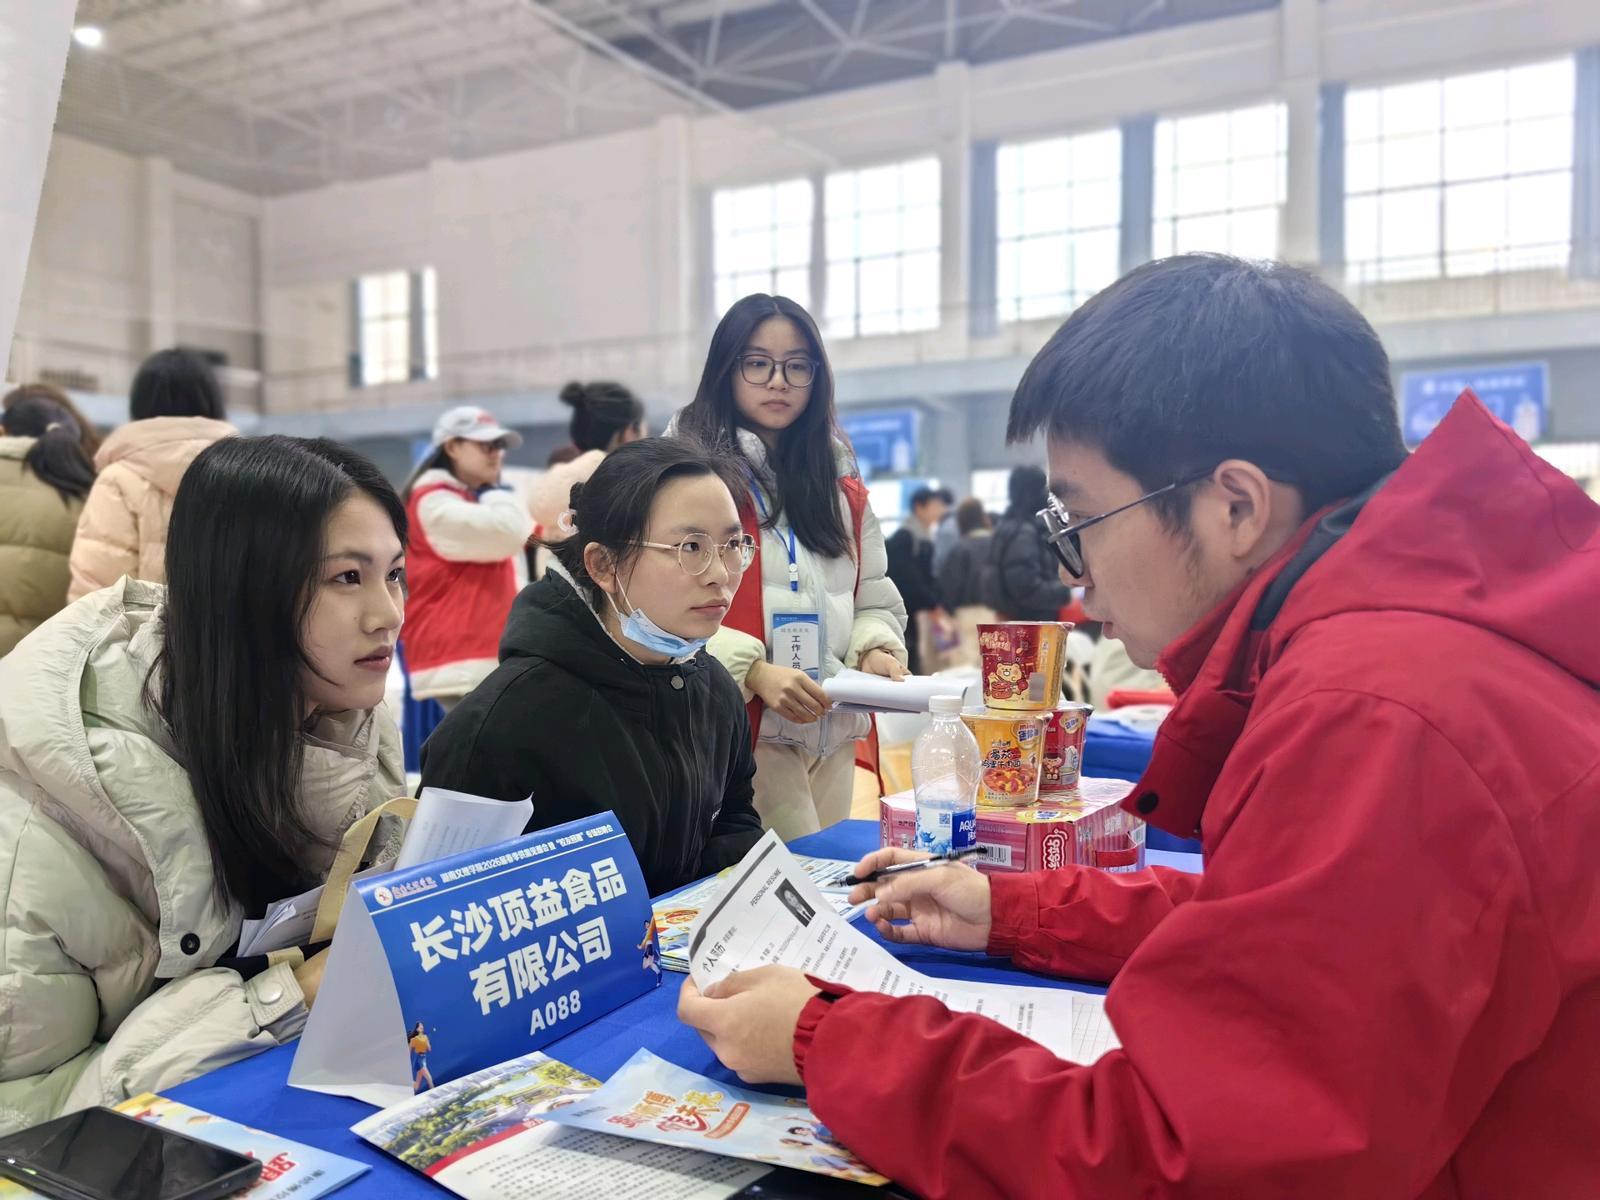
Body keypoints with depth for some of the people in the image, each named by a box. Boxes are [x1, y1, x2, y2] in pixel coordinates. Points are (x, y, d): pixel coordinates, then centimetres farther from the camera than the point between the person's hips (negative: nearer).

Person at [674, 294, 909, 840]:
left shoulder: (839, 479, 14)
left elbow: (874, 596, 17)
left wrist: (877, 649, -3)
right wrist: (753, 672, -22)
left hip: (834, 732, 6)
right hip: (740, 726, -6)